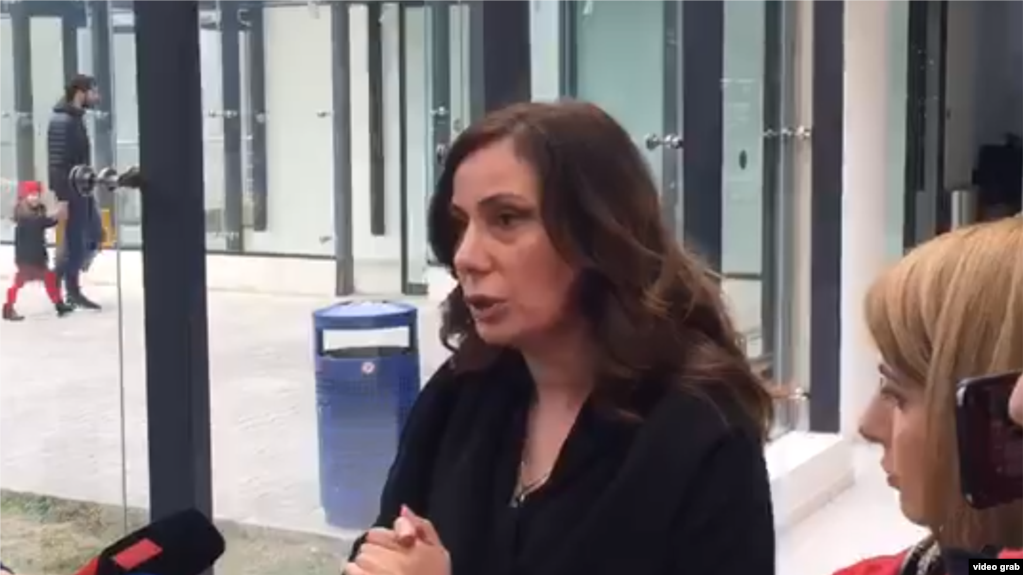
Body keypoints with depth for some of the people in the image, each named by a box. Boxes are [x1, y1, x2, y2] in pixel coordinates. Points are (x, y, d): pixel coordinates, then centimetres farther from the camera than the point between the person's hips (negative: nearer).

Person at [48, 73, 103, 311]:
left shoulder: (76, 118, 12)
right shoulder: (62, 122, -18)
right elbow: (57, 163, -21)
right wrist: (61, 197, -23)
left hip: (82, 188, 10)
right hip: (70, 190, -10)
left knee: (95, 234, 14)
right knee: (74, 239, -2)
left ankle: (60, 275, 21)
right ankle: (72, 291, 9)